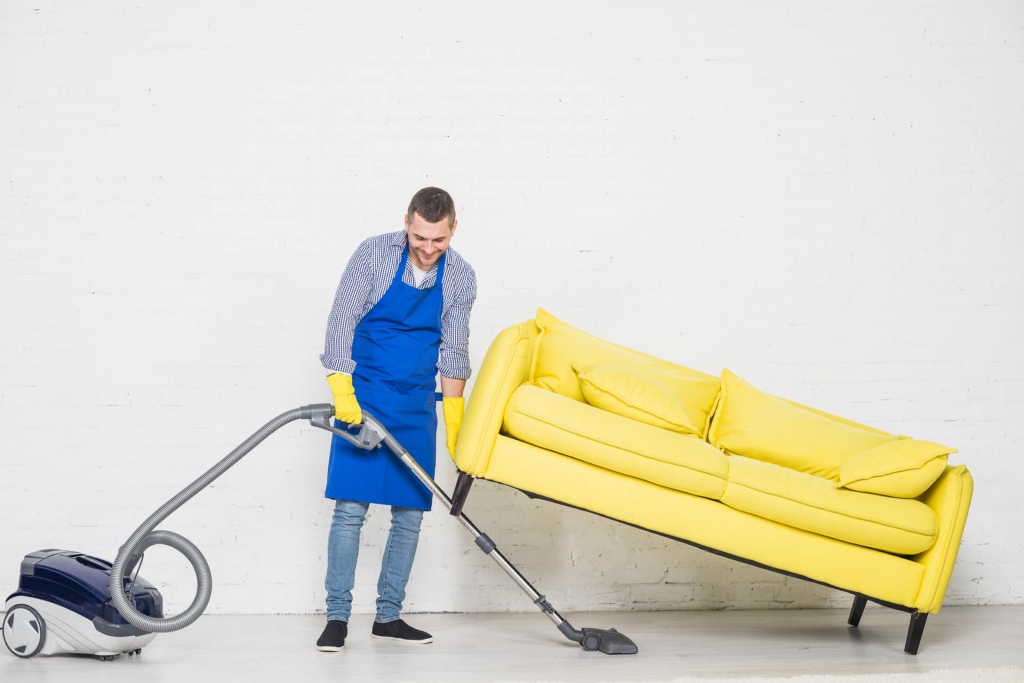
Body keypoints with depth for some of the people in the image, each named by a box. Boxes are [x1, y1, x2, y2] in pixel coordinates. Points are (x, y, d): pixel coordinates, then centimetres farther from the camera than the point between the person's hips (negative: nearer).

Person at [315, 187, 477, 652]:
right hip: (363, 398, -3)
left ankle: (388, 616, 14)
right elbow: (341, 323, -10)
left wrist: (454, 422, 0)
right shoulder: (373, 255, -11)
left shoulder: (460, 277, -2)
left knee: (411, 513, 3)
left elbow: (454, 351, 3)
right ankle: (337, 617, -1)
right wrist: (343, 393, -19)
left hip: (417, 407, 3)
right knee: (350, 508, -9)